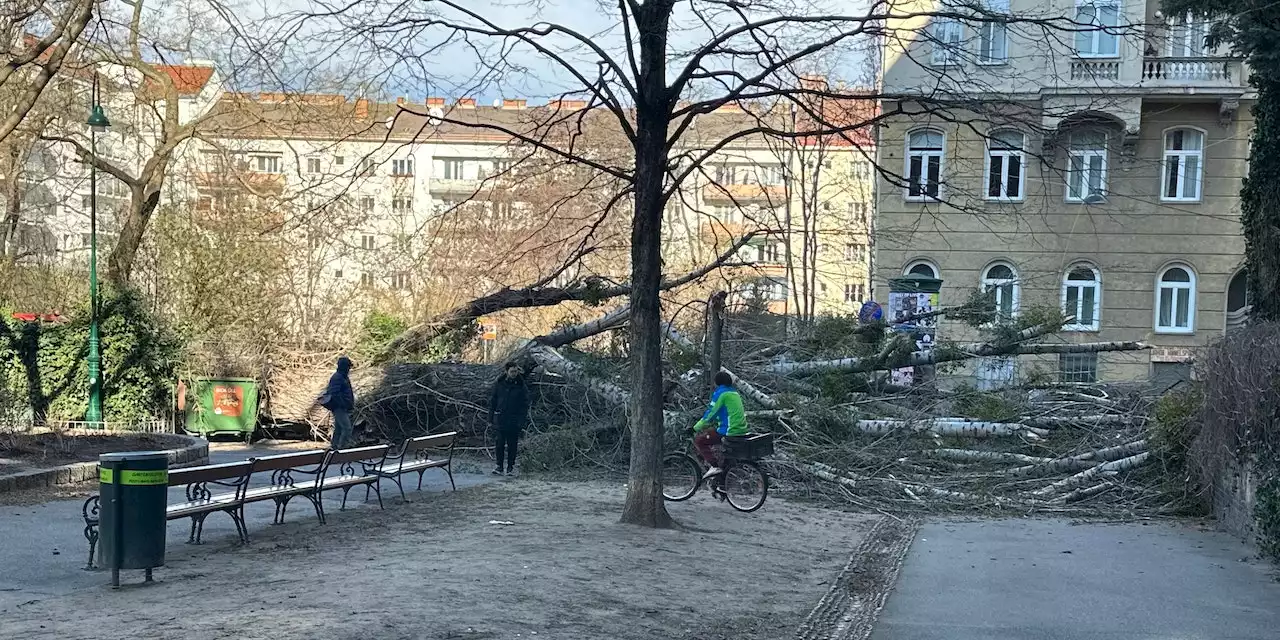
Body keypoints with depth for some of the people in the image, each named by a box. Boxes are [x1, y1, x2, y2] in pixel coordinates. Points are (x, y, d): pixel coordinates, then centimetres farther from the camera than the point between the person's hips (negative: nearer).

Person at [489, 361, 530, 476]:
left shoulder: (521, 386, 0)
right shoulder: (499, 385, 4)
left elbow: (525, 404, 1)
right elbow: (493, 401, 9)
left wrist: (522, 420, -8)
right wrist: (491, 417, 3)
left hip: (514, 420, -1)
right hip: (500, 418, 1)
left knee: (512, 444, 4)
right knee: (499, 443, -1)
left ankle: (510, 467, 12)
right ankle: (499, 466, 7)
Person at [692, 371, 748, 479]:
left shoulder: (720, 392, -9)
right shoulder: (734, 392, 17)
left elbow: (711, 412, -11)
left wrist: (697, 427, 0)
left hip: (729, 431, -9)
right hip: (740, 429, 9)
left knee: (698, 440, -2)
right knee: (706, 432, 26)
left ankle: (715, 466, -10)